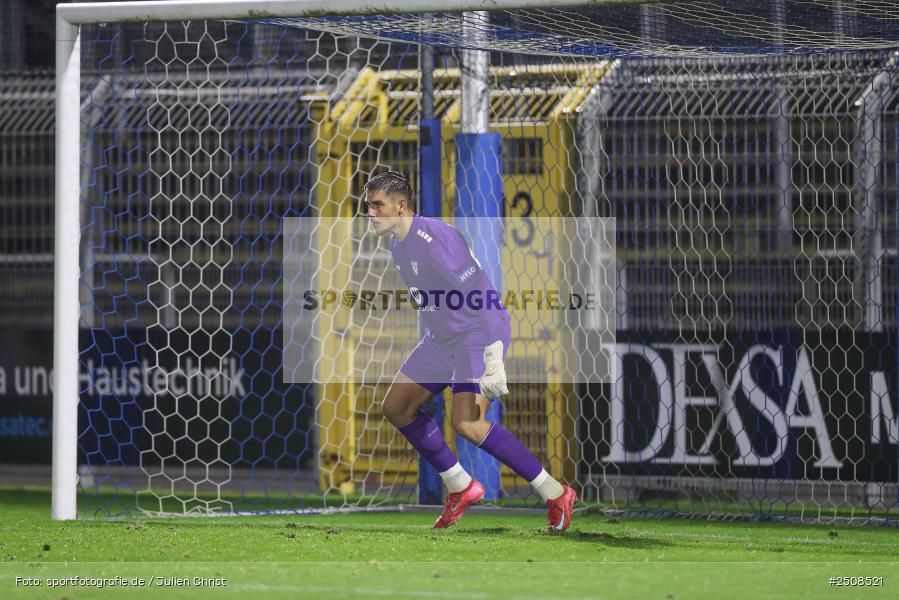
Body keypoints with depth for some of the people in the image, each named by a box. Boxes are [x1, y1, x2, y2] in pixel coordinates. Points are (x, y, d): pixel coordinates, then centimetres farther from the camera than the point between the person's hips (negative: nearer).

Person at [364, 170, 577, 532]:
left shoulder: (434, 239, -23)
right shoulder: (396, 244, 7)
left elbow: (481, 297, -27)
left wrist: (492, 359, -31)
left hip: (479, 336, -10)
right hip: (441, 339, 10)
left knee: (467, 423, -24)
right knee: (396, 407, 10)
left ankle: (555, 495, -15)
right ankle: (461, 488, 21)